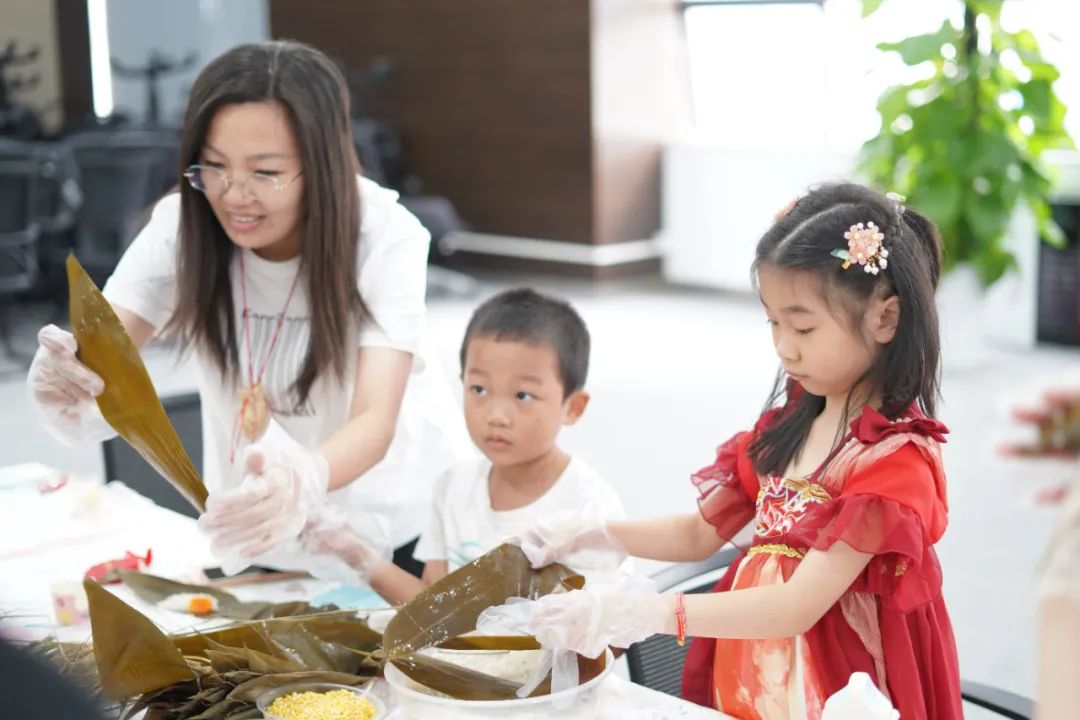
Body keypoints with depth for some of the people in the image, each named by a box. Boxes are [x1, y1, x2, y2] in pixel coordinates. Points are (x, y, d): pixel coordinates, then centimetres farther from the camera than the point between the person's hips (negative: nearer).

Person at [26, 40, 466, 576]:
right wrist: (65, 392, -51)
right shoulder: (181, 226, -19)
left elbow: (374, 420, -35)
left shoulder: (385, 235, -27)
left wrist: (305, 480, -57)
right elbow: (98, 359, -26)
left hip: (392, 513, -2)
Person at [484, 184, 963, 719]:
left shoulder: (897, 459, -18)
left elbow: (797, 608, -24)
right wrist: (589, 536, 0)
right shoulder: (786, 425, 5)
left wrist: (638, 614, -31)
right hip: (744, 674, 6)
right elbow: (700, 534, 14)